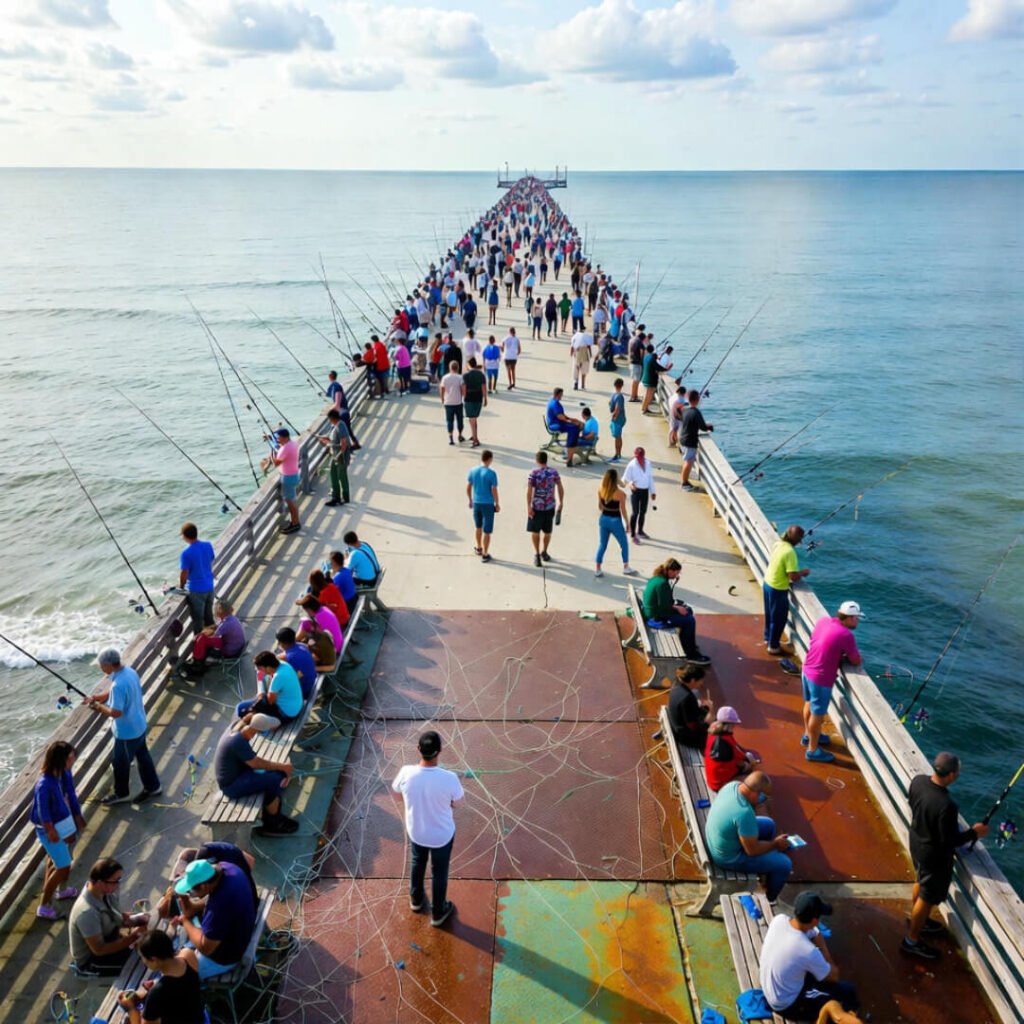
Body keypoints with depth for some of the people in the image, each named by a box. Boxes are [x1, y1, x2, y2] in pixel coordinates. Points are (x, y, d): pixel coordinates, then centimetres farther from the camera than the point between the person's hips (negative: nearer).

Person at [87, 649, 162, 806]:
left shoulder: (119, 684, -34)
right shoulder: (130, 672, -4)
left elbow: (116, 712, -32)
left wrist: (98, 706, -16)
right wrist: (95, 697, 1)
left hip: (127, 732, -9)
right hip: (138, 726, 9)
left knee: (120, 762, 14)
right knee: (142, 755, 23)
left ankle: (121, 794, 34)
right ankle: (152, 786, 38)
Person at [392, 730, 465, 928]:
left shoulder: (406, 773, -28)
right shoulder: (449, 778, -34)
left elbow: (397, 792, -6)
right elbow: (456, 801, -13)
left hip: (416, 831, 2)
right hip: (442, 834, -2)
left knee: (418, 864, 32)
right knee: (439, 872, 24)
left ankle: (416, 900, 57)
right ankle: (438, 913, 46)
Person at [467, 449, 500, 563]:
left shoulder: (473, 471, -1)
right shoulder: (491, 473, -16)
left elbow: (468, 487, 4)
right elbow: (494, 491, -14)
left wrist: (470, 500, 18)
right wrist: (497, 504, -2)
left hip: (476, 503, 5)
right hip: (488, 504, -5)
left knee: (478, 527, 24)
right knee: (487, 531, 4)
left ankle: (479, 548, 40)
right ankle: (485, 555, 10)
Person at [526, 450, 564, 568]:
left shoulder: (533, 473, -9)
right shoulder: (554, 472, 0)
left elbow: (529, 491, -15)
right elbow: (560, 488, 1)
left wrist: (528, 507, -12)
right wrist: (561, 503, 12)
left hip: (536, 506, -3)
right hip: (550, 506, 3)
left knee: (535, 531, 10)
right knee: (547, 531, 17)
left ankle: (537, 554, 2)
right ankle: (544, 553, 31)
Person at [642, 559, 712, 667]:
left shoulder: (656, 578, 5)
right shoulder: (662, 583, -26)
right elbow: (664, 607, -24)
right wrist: (677, 608, -9)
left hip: (653, 612, 11)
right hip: (657, 618, -11)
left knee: (688, 611, 18)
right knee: (689, 621, -10)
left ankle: (689, 646, 27)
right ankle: (691, 655, 2)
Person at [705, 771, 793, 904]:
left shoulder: (733, 785, -13)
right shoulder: (744, 813, -37)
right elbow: (752, 850, -24)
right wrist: (776, 843, -9)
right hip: (729, 857, -8)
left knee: (768, 825, 23)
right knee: (784, 864, 3)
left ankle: (768, 871, 44)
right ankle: (769, 900, 29)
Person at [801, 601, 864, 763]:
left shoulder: (822, 621, 0)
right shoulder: (846, 635, -22)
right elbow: (857, 661, -10)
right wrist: (844, 657, 8)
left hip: (807, 670, 8)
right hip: (821, 678, -8)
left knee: (809, 704, 27)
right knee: (818, 714, 7)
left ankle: (808, 735, 47)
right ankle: (813, 750, 21)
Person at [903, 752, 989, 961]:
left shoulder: (918, 780, -17)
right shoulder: (946, 805, -39)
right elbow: (950, 842, -25)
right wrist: (974, 833, -12)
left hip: (917, 843, 7)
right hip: (934, 855, -7)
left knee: (921, 882, 31)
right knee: (928, 897, 15)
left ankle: (919, 920, 56)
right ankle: (912, 941, 34)